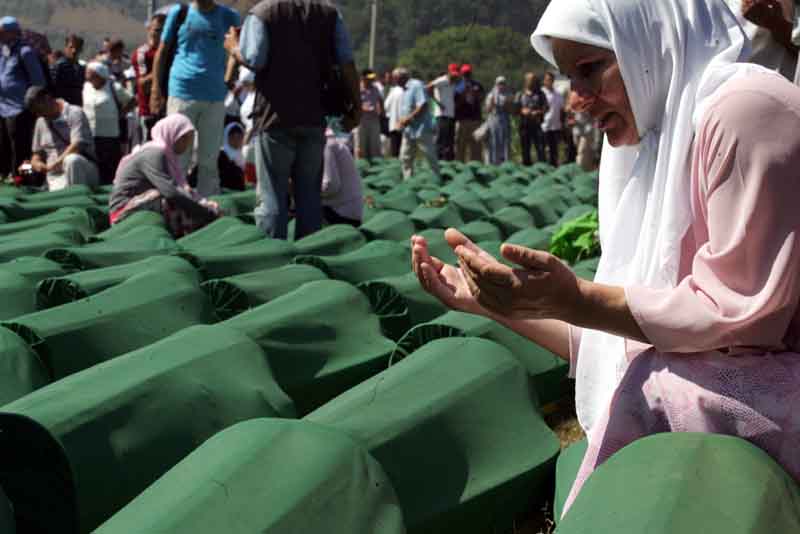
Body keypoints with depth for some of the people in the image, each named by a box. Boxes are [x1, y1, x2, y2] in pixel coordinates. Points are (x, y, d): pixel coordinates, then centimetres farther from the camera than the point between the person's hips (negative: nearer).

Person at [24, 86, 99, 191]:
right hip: (56, 178, 3)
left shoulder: (74, 113, -2)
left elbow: (78, 145, -14)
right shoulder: (41, 122, 19)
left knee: (72, 159, -37)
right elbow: (37, 153, 25)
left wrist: (53, 165, -18)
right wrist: (35, 163, 1)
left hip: (85, 170, -3)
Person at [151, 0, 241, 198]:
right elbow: (162, 52, 10)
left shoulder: (229, 17, 6)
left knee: (208, 159, 4)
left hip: (215, 95, 1)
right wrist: (156, 88, 3)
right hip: (182, 92, -1)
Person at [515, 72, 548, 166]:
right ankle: (527, 165, 11)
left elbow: (545, 108, 2)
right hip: (524, 125, 2)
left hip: (537, 124, -2)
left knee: (540, 146, -10)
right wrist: (522, 111, -9)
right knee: (525, 147, 4)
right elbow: (515, 108, 10)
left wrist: (537, 112, -15)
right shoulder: (520, 95, 14)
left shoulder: (540, 94, 9)